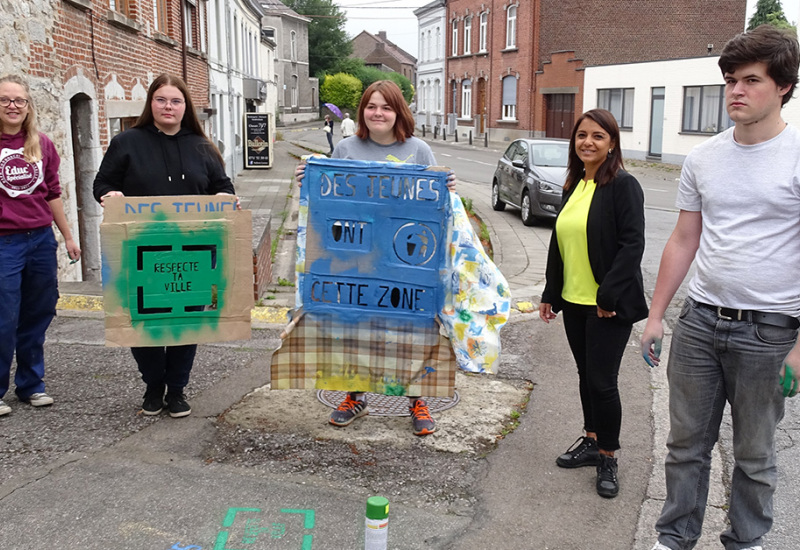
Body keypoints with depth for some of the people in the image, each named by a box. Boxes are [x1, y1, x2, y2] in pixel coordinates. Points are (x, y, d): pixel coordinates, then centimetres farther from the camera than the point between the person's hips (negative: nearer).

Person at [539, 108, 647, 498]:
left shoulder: (623, 186, -11)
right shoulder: (574, 187, 12)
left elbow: (632, 244, -17)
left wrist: (608, 295, -20)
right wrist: (550, 294, 14)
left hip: (608, 305, -7)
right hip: (573, 301, 7)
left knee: (602, 381, -1)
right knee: (586, 376, 17)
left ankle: (608, 458, 15)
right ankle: (591, 441, 32)